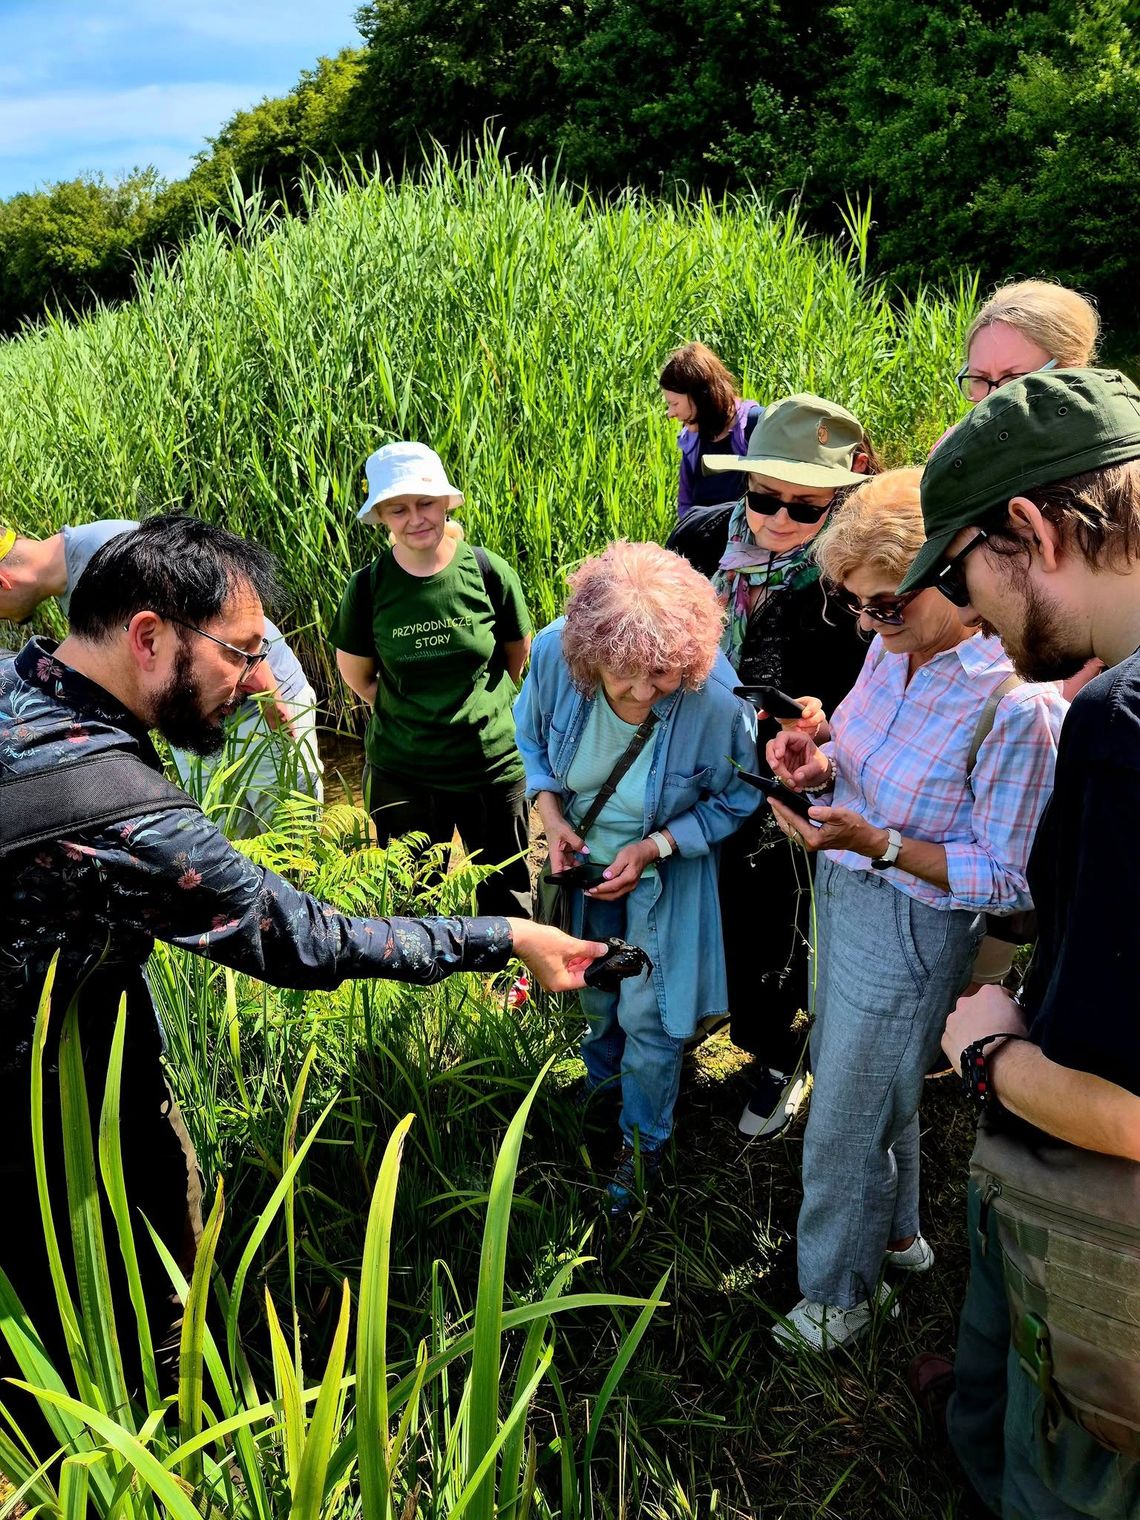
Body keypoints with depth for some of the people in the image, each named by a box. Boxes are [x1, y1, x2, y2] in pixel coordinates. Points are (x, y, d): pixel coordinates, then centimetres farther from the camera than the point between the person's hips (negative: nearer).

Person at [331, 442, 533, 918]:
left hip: (492, 764, 0)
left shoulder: (489, 572, -11)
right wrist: (411, 716, 1)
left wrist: (480, 705, 5)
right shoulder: (368, 586, -9)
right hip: (402, 772, 1)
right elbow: (356, 675, 5)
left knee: (507, 896, 17)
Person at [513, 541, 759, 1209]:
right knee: (593, 991, 26)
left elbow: (736, 799, -15)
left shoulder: (717, 701, -36)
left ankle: (644, 1140, 39)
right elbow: (531, 732, -4)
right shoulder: (555, 652, -27)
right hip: (583, 855, 4)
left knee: (648, 1017, 9)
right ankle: (602, 1082, 59)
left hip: (667, 866, -3)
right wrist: (551, 815, -17)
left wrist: (654, 847, -23)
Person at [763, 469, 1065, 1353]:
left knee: (849, 1115, 10)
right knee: (863, 1080, 26)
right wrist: (823, 769, -10)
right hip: (845, 895, 8)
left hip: (912, 927, -7)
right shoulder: (893, 651, -5)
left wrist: (875, 843, -30)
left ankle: (839, 1290, 38)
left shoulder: (1017, 705, -27)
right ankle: (895, 1231, 54)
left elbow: (1009, 880, -21)